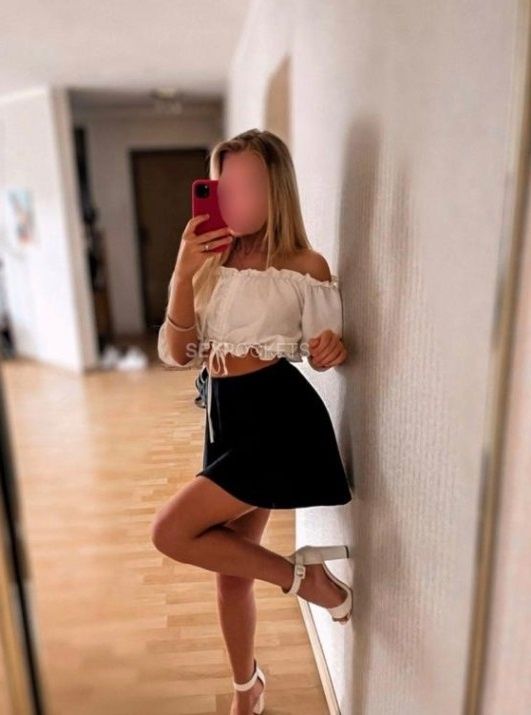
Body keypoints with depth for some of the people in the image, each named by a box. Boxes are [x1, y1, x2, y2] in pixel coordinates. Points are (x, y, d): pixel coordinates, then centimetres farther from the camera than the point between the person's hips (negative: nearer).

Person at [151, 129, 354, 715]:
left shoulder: (306, 266, -8)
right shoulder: (210, 263, 5)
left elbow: (321, 356, 0)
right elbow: (177, 355, -3)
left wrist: (333, 349, -24)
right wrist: (184, 271, -15)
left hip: (280, 416, -6)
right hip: (227, 416, 6)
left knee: (171, 532, -11)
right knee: (231, 567, 16)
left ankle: (303, 573, 7)